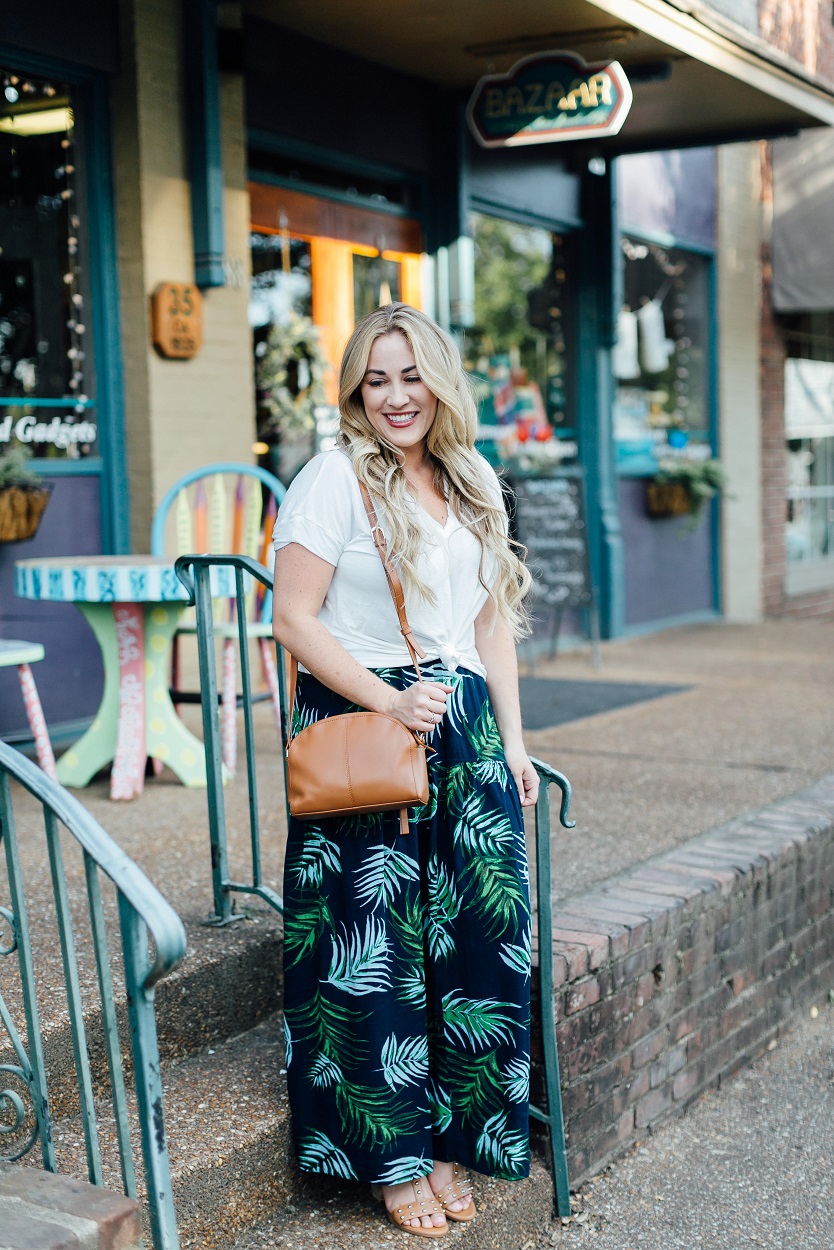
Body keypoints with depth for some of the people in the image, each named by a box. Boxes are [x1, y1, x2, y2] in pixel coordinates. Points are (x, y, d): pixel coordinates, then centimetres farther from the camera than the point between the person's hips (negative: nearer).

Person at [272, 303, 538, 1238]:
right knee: (376, 946, 1)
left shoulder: (474, 483, 12)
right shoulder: (334, 479, -7)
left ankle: (451, 1140, 21)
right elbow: (294, 619, -11)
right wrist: (390, 703, -17)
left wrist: (512, 740, 10)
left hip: (465, 729, 6)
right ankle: (394, 1157, 17)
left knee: (477, 934, 4)